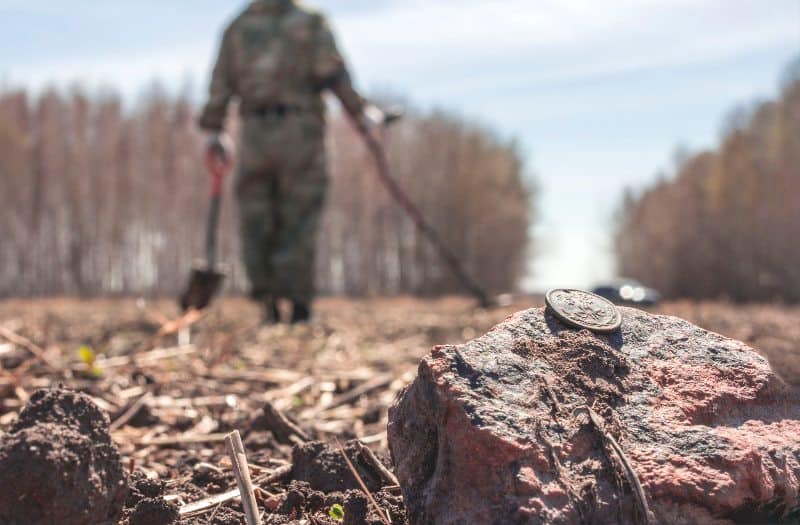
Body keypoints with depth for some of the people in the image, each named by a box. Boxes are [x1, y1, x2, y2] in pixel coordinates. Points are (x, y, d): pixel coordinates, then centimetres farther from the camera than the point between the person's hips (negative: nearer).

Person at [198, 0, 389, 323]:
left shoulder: (237, 27, 14)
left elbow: (220, 83, 9)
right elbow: (332, 73, -7)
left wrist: (214, 132, 16)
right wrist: (360, 112, 1)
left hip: (255, 132, 2)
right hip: (301, 129, -2)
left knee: (256, 220, 9)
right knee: (299, 220, 1)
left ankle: (268, 300, 4)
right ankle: (298, 304, -2)